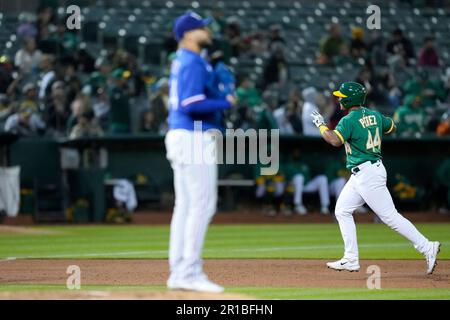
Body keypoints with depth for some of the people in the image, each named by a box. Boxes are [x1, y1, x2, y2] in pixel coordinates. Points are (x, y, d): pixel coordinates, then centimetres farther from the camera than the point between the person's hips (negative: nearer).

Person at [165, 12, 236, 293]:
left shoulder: (182, 61, 16)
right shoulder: (193, 63, -13)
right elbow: (192, 104, -23)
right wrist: (226, 103, -12)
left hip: (179, 135, 10)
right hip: (195, 138, -10)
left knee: (185, 205, 10)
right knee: (202, 204, -9)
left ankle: (178, 272, 12)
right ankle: (190, 272, -10)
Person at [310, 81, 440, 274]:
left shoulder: (349, 120, -16)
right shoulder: (374, 115, 10)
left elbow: (335, 141, -29)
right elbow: (392, 128, 23)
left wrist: (321, 125, -14)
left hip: (367, 174, -10)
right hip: (360, 176, 10)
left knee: (390, 216, -9)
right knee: (342, 211, 12)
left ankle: (427, 247, -8)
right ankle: (351, 260, 11)